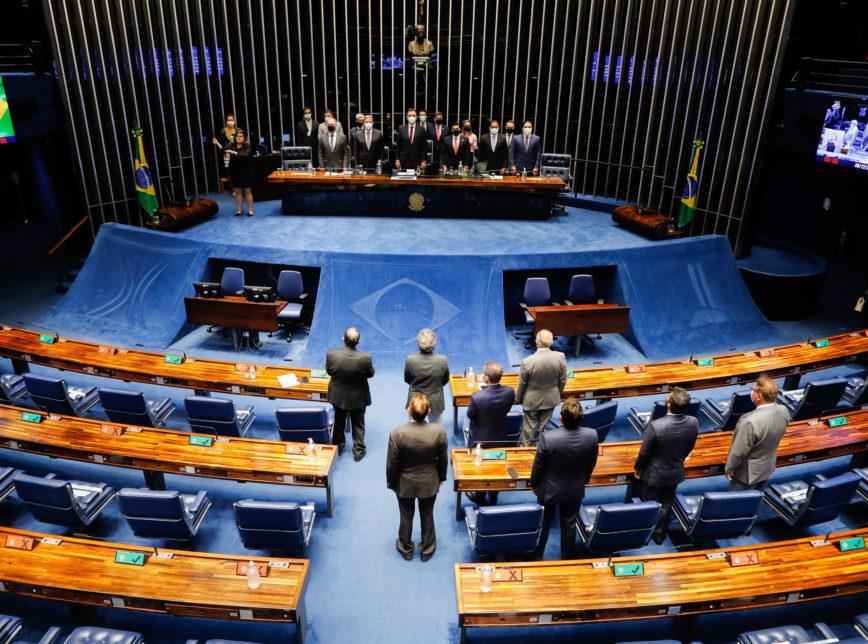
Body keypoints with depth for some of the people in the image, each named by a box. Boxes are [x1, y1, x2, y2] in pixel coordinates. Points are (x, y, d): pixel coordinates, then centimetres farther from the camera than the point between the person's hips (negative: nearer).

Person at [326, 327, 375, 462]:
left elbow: (328, 371, -8)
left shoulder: (331, 355, -27)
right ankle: (358, 451, 35)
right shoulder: (365, 358, -31)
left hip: (338, 396, 2)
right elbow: (370, 374, -11)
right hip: (358, 398, -2)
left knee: (339, 422, 27)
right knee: (358, 425, 21)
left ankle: (337, 446, 45)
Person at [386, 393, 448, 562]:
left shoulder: (397, 434, -29)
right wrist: (441, 477, 10)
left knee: (406, 517, 24)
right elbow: (443, 459, -9)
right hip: (429, 484, 1)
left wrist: (391, 482, 3)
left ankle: (406, 548, 46)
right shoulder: (439, 431, -25)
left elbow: (391, 463, -16)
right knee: (427, 516, 25)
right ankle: (427, 549, 44)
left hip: (404, 484, -1)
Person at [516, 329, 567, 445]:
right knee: (544, 425, 22)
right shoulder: (560, 357, -20)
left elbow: (522, 384, -14)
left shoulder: (527, 361, -28)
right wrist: (558, 394, 13)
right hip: (551, 399, 3)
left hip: (531, 400, -2)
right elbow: (563, 380, -6)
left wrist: (518, 399, 5)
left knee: (529, 426, 18)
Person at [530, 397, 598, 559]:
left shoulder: (548, 438, -32)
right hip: (575, 490, 2)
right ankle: (567, 558, 43)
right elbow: (591, 465, -5)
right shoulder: (592, 435, -23)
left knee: (543, 524, 21)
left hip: (549, 490, -2)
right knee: (569, 525, 23)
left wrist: (534, 484, 3)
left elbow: (538, 467, -17)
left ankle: (536, 557, 41)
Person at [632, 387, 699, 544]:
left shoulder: (655, 426, -35)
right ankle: (660, 535, 42)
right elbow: (689, 448, 0)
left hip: (653, 474, -4)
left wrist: (637, 469, 0)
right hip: (675, 473, 4)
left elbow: (644, 453, -19)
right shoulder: (693, 423, -19)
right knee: (666, 506, 24)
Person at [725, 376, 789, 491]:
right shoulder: (783, 411, -14)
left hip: (748, 472, -6)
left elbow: (738, 451, -24)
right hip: (768, 467, 7)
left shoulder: (751, 422, -36)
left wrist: (729, 468, -9)